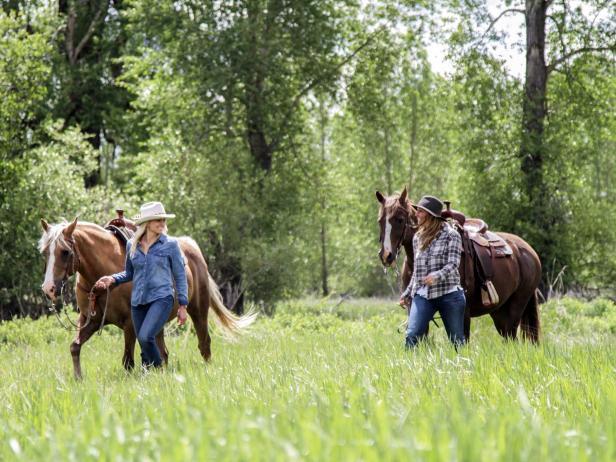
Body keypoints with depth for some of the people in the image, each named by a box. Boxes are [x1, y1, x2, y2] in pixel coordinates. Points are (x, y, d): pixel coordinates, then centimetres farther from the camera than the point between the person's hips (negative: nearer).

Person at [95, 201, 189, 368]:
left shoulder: (170, 245, -2)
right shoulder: (132, 245, 7)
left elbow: (180, 276, 1)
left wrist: (183, 305, -2)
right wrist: (113, 279, -1)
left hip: (161, 298, -4)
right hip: (138, 302, 4)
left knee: (145, 337, -25)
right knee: (145, 348, 8)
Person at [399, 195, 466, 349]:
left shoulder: (451, 235, -3)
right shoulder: (418, 237, 13)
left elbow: (452, 264, -14)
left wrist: (437, 276, -33)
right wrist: (407, 293, 19)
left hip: (448, 293, -4)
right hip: (422, 295, 4)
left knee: (457, 340, 4)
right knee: (411, 336, -13)